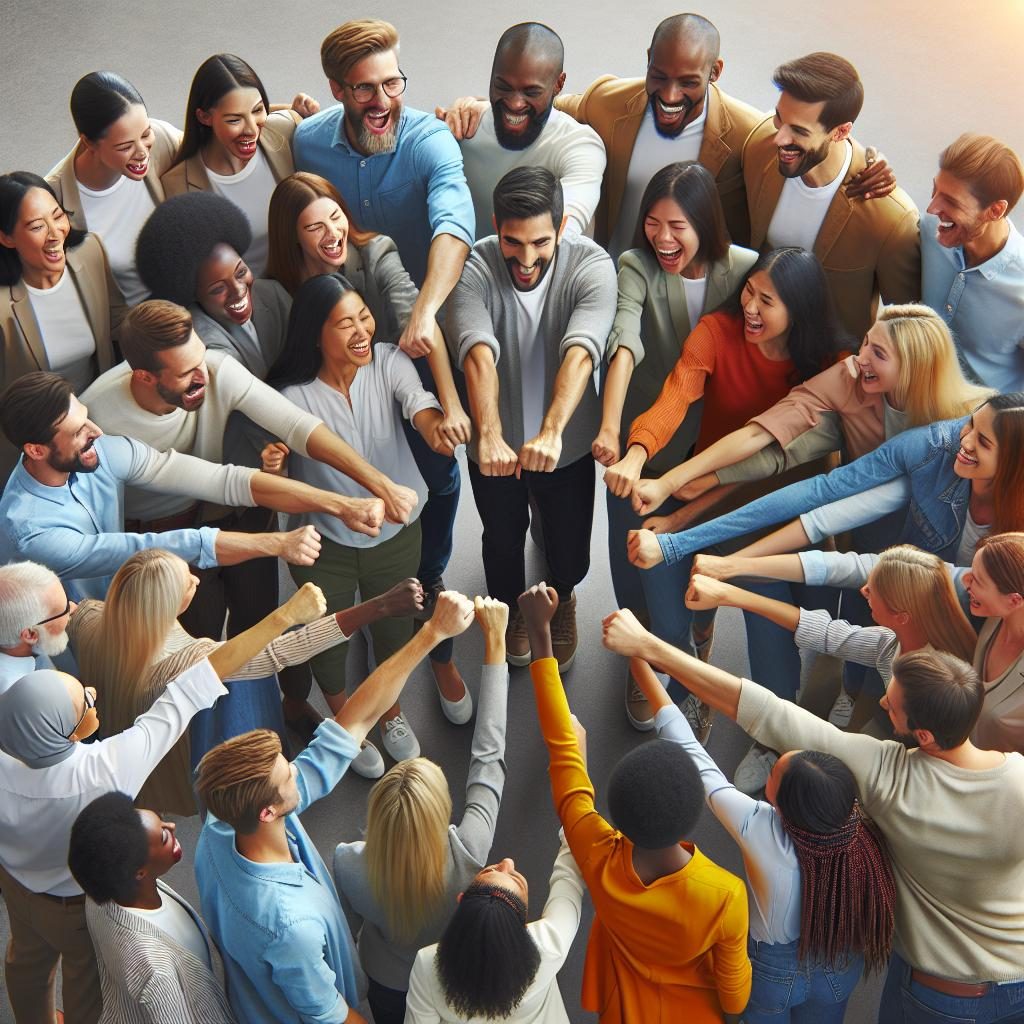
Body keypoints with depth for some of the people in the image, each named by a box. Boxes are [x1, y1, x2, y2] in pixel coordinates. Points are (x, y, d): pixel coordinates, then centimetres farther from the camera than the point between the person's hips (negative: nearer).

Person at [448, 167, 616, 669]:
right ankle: (511, 608, 57)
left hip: (566, 443, 0)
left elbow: (580, 352, -39)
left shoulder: (591, 265, -24)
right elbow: (478, 353, -39)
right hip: (494, 444, 0)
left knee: (569, 547, 19)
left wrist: (551, 432, -54)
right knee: (502, 540, 23)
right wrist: (489, 435, -55)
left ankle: (563, 600, 55)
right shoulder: (474, 268, -24)